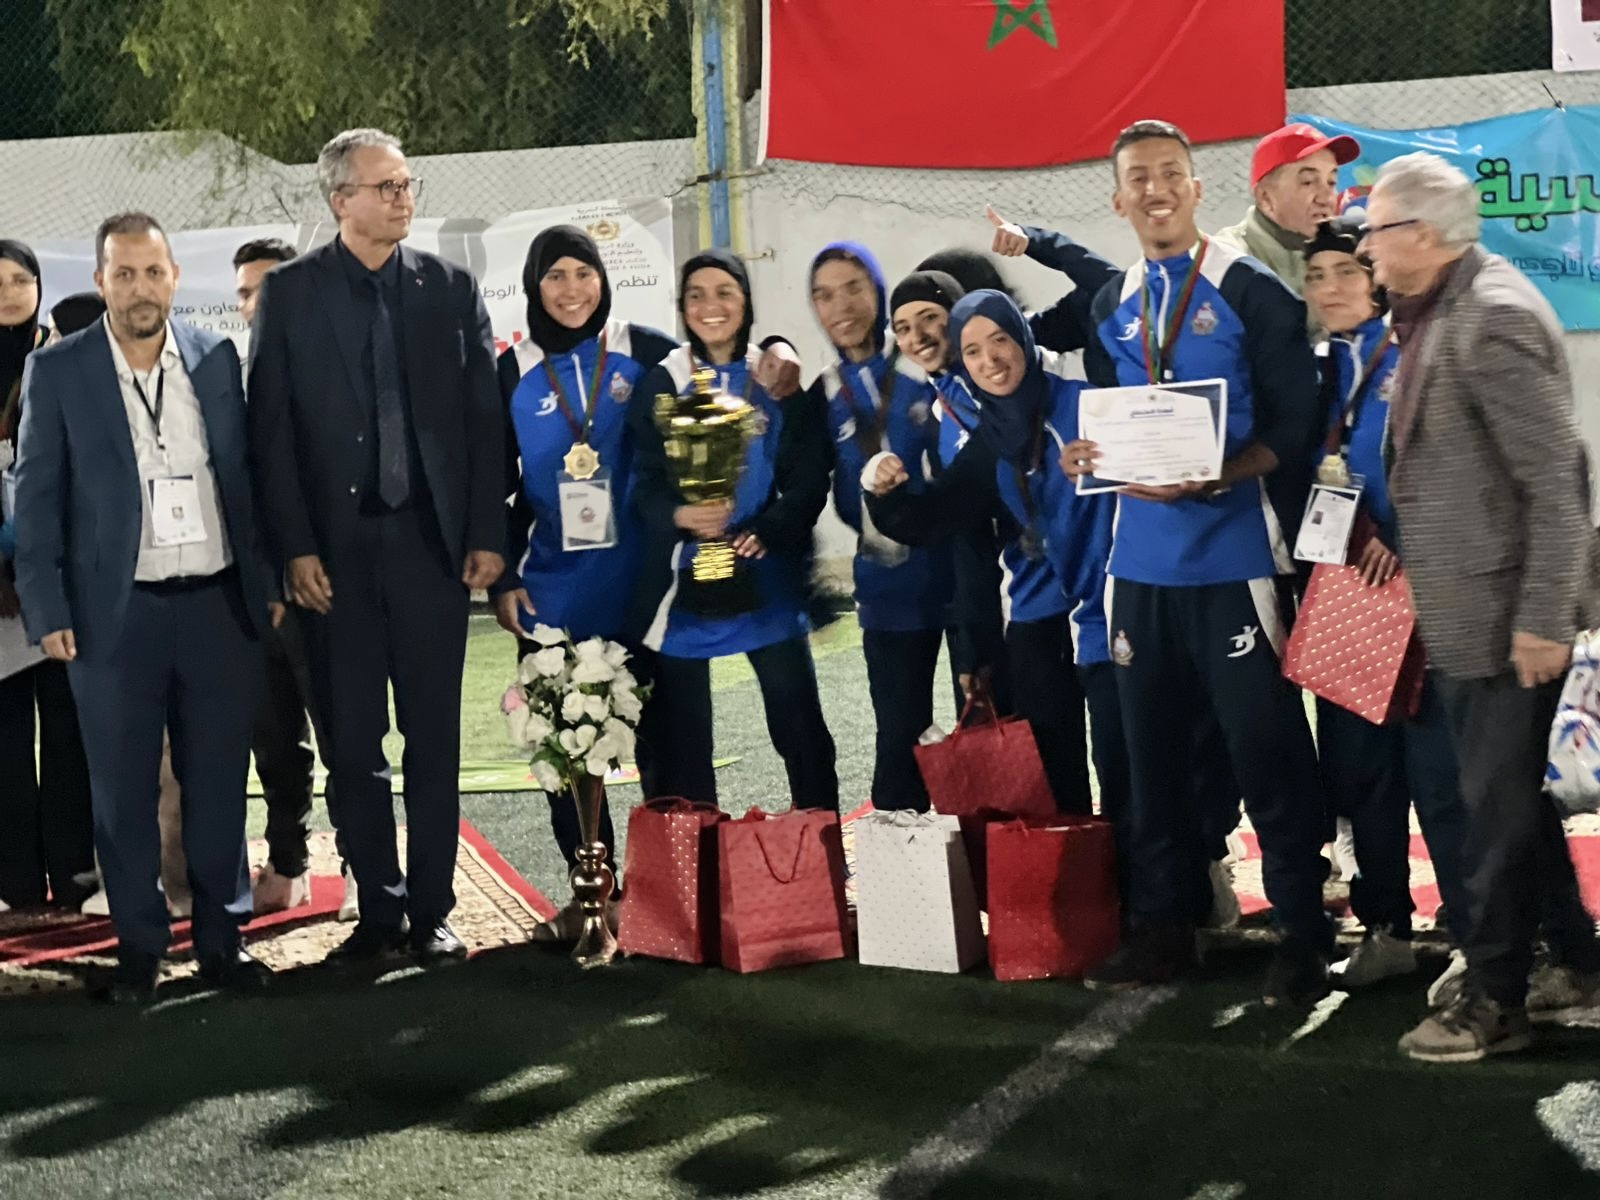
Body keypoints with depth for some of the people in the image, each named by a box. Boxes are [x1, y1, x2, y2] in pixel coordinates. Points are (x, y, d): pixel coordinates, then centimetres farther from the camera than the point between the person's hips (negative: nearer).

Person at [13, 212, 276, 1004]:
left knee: (218, 782, 8)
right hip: (115, 612, -2)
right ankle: (139, 947, 15)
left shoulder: (216, 359, 6)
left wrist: (268, 582, 6)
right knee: (124, 789, 5)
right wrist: (48, 611, -6)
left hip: (218, 604, 2)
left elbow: (244, 477, 10)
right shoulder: (57, 372, -1)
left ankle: (222, 938, 19)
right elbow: (37, 500, -1)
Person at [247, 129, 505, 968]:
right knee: (353, 742, 5)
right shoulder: (290, 293, 1)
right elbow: (270, 428, -2)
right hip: (334, 549, -1)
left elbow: (485, 417, 5)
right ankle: (377, 908, 15)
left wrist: (488, 534, -2)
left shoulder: (451, 289, 5)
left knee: (434, 737, 5)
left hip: (432, 542, 1)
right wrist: (293, 547, -9)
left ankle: (431, 911, 13)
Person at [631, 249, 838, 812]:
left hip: (766, 576, 0)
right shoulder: (660, 386, 6)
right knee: (680, 735, 2)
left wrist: (766, 531, -16)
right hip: (683, 581, 1)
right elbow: (644, 485, 0)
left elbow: (810, 476, 1)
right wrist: (679, 516, -22)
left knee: (799, 725, -1)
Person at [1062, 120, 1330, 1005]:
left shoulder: (1252, 292, -4)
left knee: (1266, 748, -3)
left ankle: (1303, 934, 6)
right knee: (1151, 747, 10)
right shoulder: (1111, 307, 13)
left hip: (1234, 556, -5)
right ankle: (1157, 925, 21)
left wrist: (1211, 479, -22)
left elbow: (1293, 429, -8)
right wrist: (1088, 456, -2)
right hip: (1142, 560, 5)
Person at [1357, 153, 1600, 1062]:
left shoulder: (1494, 320, -20)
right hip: (1471, 613, 10)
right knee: (1519, 800, 17)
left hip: (1506, 618, -10)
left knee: (1505, 809, 1)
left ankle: (1496, 1001, 11)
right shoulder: (1442, 312, 9)